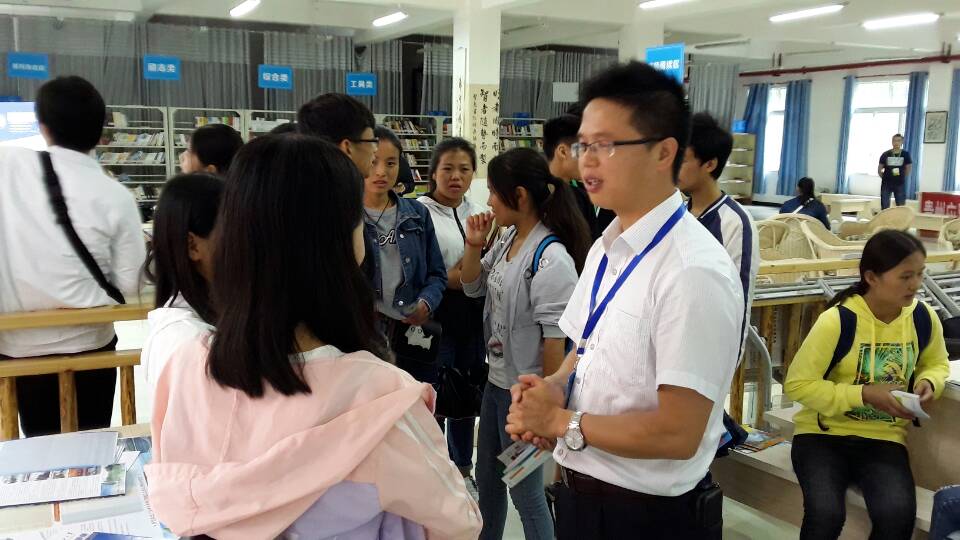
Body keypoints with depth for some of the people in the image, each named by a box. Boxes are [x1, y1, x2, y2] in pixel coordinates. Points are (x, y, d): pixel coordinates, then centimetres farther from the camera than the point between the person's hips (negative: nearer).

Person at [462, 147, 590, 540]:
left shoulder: (551, 260, -23)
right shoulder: (509, 238, 2)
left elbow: (555, 340, -20)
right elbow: (473, 287, 15)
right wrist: (473, 246, -2)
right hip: (495, 380, 9)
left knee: (525, 493, 7)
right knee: (486, 479, 24)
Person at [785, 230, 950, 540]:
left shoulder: (924, 317, -3)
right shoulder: (837, 320, -19)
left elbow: (936, 363, 18)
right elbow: (797, 384, -15)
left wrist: (929, 383, -6)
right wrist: (864, 394, -21)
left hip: (883, 438, 4)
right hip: (824, 434, -3)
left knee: (898, 515, -25)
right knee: (825, 514, -29)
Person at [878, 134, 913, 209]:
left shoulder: (906, 154, 0)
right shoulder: (885, 154, -1)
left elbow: (909, 168, 5)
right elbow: (879, 169, 5)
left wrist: (902, 178, 2)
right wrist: (884, 177, 0)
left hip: (900, 184, 0)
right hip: (886, 183, 0)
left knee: (901, 206, 4)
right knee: (884, 206, 4)